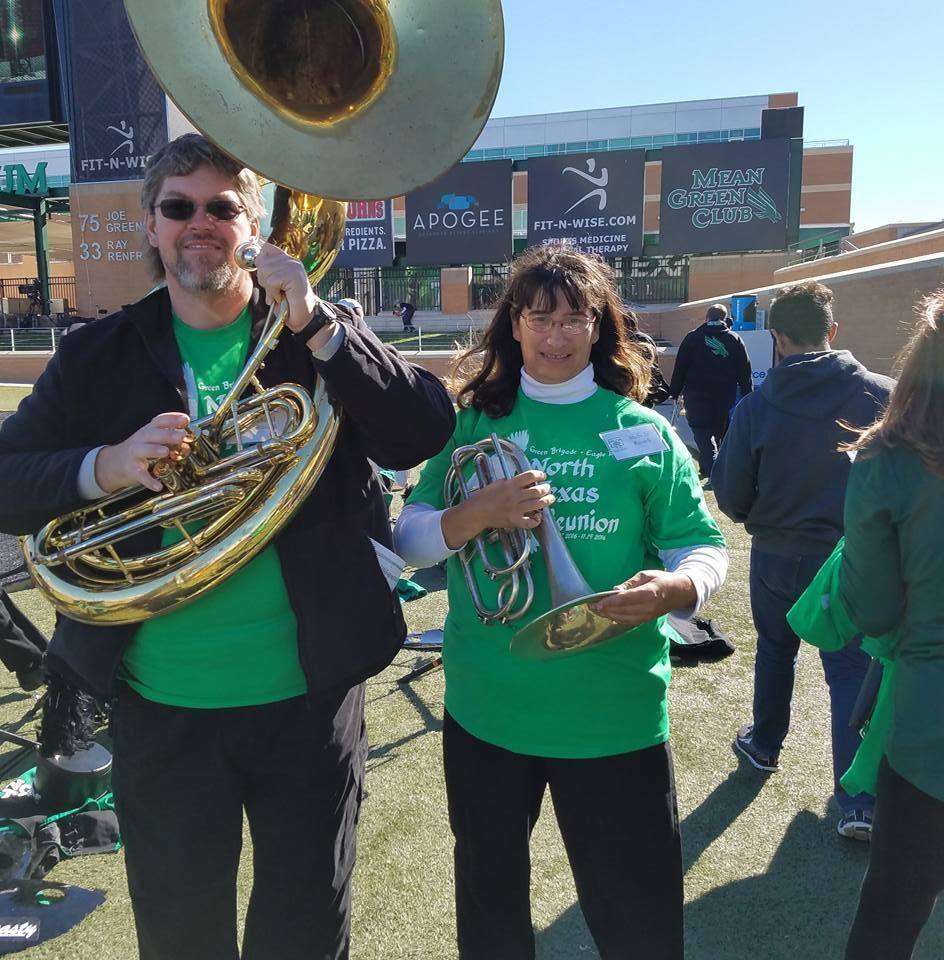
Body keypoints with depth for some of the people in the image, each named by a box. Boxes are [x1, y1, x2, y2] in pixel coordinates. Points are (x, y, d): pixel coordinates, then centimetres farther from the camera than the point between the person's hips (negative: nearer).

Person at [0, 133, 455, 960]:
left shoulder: (324, 335, 0)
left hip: (309, 689, 0)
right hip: (160, 703, 1)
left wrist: (315, 324, -20)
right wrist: (106, 466, -19)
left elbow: (425, 434, -13)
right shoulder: (99, 357, 3)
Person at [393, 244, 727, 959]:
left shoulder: (642, 431, -1)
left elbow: (704, 547, -2)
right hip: (487, 710, 2)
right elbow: (408, 540, -2)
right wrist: (479, 513, -21)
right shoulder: (474, 423, 1)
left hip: (616, 716, -1)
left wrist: (673, 588, -24)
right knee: (488, 901, 23)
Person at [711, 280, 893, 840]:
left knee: (776, 651, 22)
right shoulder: (881, 395, -11)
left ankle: (765, 744, 40)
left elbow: (730, 496, -8)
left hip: (778, 558, 0)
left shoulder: (757, 407, -13)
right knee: (852, 671, 7)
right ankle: (859, 803, 7)